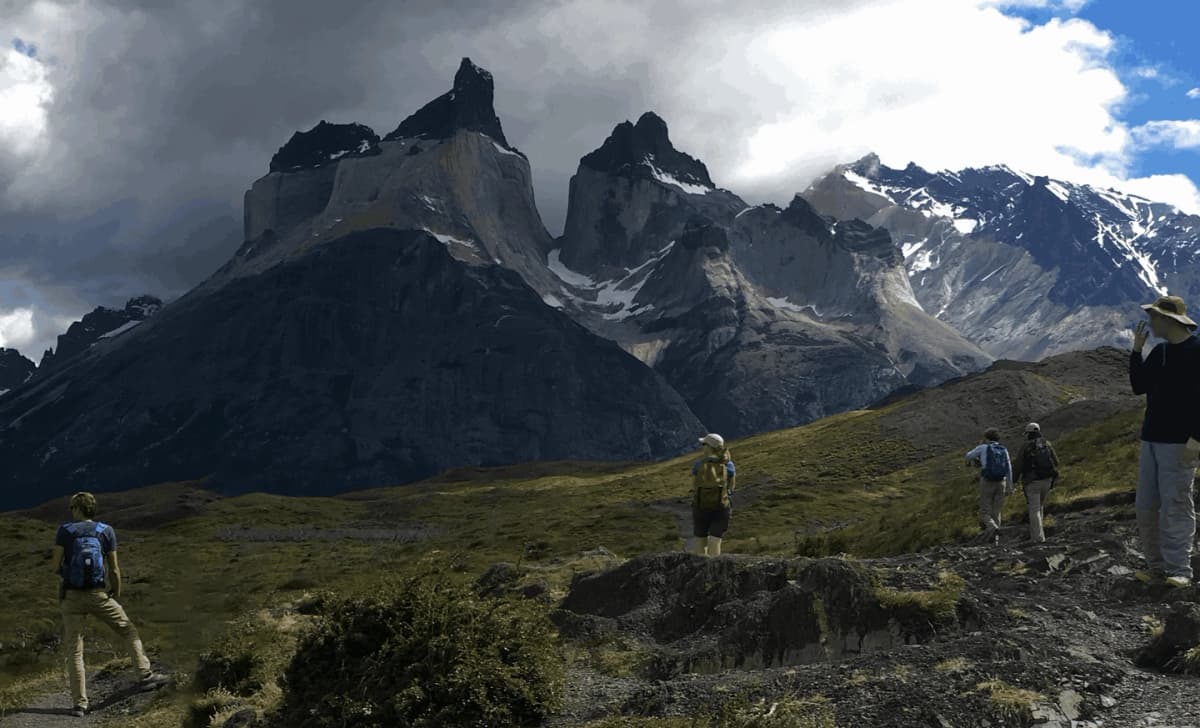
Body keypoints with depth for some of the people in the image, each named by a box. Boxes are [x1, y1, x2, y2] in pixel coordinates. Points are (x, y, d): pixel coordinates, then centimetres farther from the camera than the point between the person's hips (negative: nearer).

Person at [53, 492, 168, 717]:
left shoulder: (65, 530, -2)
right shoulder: (106, 531, 1)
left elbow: (56, 565, -4)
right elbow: (114, 568, 1)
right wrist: (116, 594, 14)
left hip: (71, 596, 0)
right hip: (98, 595, 0)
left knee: (74, 650, 4)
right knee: (128, 631, 18)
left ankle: (80, 703, 1)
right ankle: (145, 675, 10)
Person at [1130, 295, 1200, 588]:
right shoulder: (1158, 352, 16)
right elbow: (1139, 386, 17)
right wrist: (1137, 350, 9)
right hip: (1152, 439, 8)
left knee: (1175, 505, -8)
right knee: (1145, 506, 5)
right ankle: (1157, 565, 11)